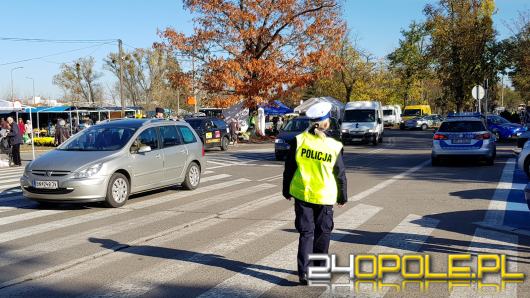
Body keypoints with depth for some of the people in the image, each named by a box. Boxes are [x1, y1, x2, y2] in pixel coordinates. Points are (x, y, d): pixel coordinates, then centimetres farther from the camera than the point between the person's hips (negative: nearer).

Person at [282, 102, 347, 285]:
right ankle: (319, 268, 27)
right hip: (325, 197, -1)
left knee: (306, 233, 7)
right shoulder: (334, 147, -10)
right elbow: (340, 174, -1)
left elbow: (289, 168, -1)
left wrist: (286, 190, 13)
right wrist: (343, 196, 13)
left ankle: (304, 272, -1)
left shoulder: (298, 141, -8)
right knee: (323, 233, 15)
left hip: (302, 194, 1)